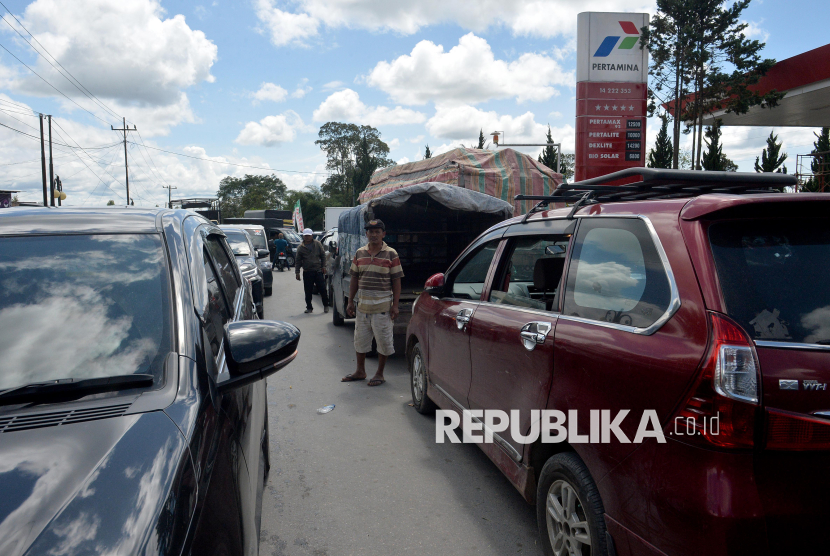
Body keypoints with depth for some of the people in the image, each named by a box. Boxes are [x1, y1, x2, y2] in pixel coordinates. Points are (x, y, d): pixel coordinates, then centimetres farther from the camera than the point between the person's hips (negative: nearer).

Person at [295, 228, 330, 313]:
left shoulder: (318, 244, 5)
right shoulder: (301, 247, 4)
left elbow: (323, 255, 11)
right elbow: (297, 261, 7)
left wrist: (323, 266, 4)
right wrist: (297, 272, 1)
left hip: (318, 271, -1)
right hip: (307, 272, 1)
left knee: (322, 289, -1)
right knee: (308, 291, 3)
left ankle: (326, 305, 15)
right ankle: (309, 307, 15)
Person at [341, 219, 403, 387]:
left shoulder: (391, 254, -4)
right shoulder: (360, 253, 8)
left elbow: (396, 281, -5)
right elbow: (354, 279, 12)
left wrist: (395, 305, -10)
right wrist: (350, 301, 7)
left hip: (382, 306, -4)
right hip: (362, 304, 5)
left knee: (383, 340, 2)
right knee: (360, 339, 13)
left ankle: (380, 374, 17)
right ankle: (360, 371, 29)